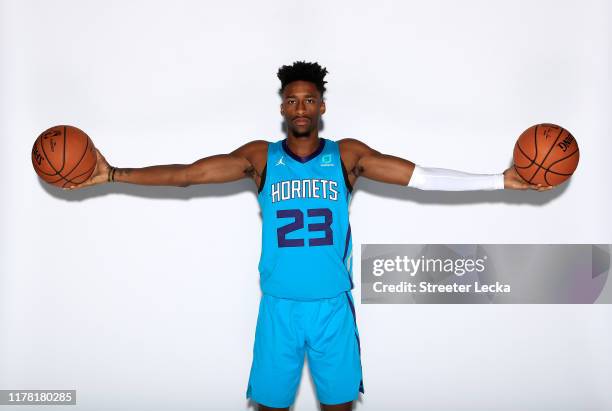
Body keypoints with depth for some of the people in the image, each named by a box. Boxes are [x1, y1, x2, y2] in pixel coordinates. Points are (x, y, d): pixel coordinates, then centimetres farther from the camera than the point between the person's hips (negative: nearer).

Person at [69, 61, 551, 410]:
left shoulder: (348, 154, -2)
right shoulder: (260, 156, -1)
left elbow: (422, 176, -6)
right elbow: (186, 173, -4)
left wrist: (501, 180, -12)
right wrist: (113, 174, -11)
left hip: (333, 305, 0)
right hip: (279, 306, 0)